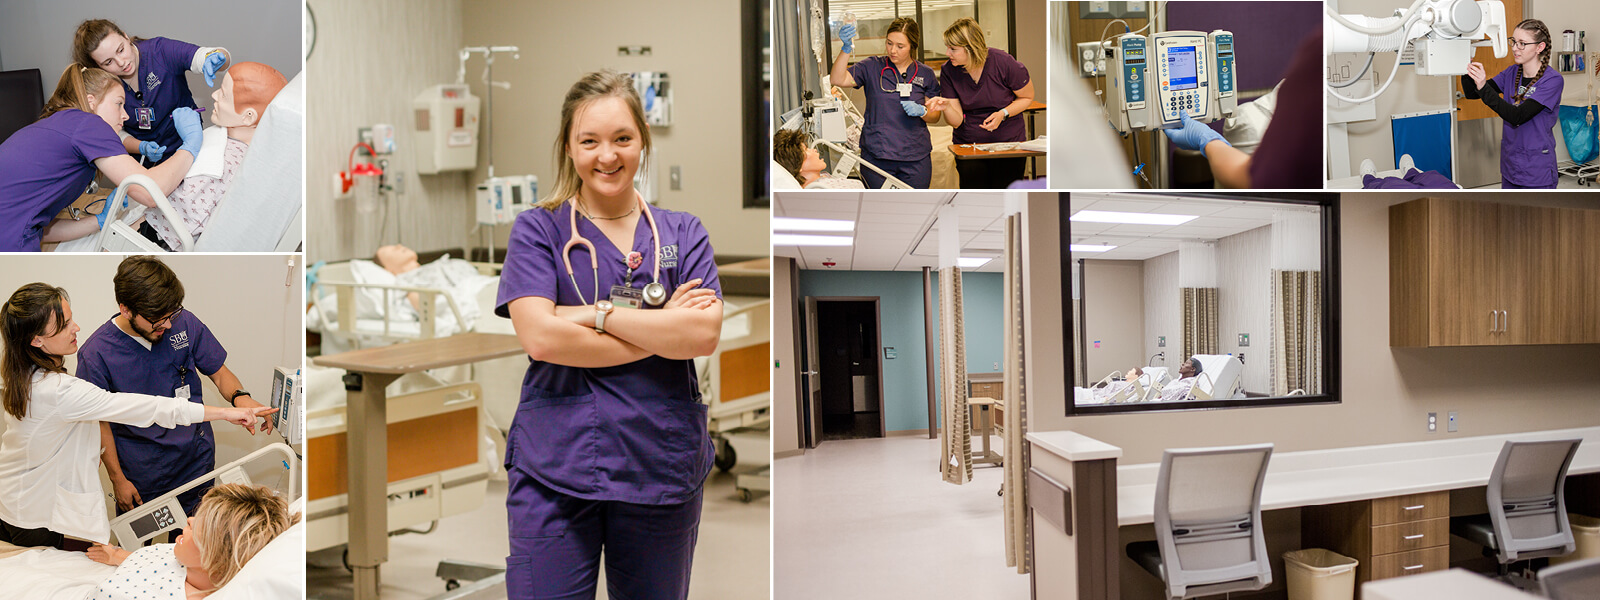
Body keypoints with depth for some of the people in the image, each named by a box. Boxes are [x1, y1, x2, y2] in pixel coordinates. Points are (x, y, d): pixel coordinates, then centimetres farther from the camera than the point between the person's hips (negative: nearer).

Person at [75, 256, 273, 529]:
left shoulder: (185, 323, -12)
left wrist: (239, 397, -24)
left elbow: (219, 373, -2)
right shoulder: (95, 354, -18)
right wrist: (117, 479, -4)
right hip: (141, 476, -2)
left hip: (197, 461, 2)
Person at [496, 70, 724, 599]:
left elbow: (704, 334, -8)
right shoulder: (538, 230, 2)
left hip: (662, 470, 2)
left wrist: (598, 314, -13)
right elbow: (540, 337, -13)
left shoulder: (683, 233, 8)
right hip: (554, 467, -2)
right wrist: (662, 333, -10)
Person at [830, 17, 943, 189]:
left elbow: (935, 116, 12)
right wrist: (847, 48, -25)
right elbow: (838, 79, -11)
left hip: (915, 160, 1)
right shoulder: (872, 67, 3)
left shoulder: (925, 74, 8)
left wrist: (921, 111, -10)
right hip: (876, 155, -1)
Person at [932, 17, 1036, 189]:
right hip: (967, 145, 2)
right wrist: (946, 107, -28)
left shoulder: (1003, 63, -15)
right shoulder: (948, 71, -6)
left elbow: (1027, 97, 0)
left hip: (1009, 142, -2)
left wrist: (1003, 114, -16)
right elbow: (957, 122, -6)